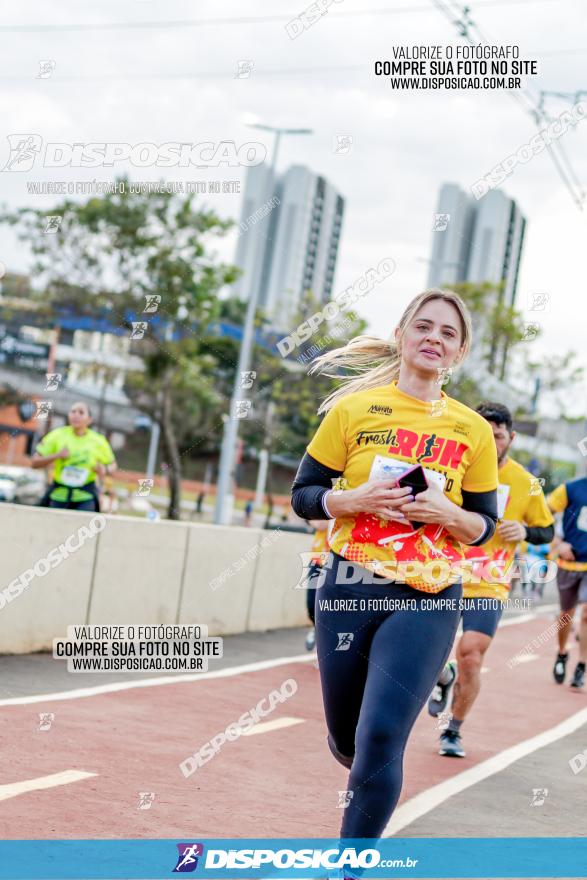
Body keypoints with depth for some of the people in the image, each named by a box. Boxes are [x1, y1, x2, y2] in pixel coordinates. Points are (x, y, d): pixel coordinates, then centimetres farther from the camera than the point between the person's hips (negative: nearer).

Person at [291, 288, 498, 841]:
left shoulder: (473, 430, 3)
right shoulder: (353, 409, 1)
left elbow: (484, 525, 10)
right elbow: (303, 495, 5)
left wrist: (448, 514, -11)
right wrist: (356, 499, -14)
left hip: (429, 599, -1)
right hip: (350, 588, 1)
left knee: (382, 735, -13)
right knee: (346, 738, 12)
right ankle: (367, 772, 49)